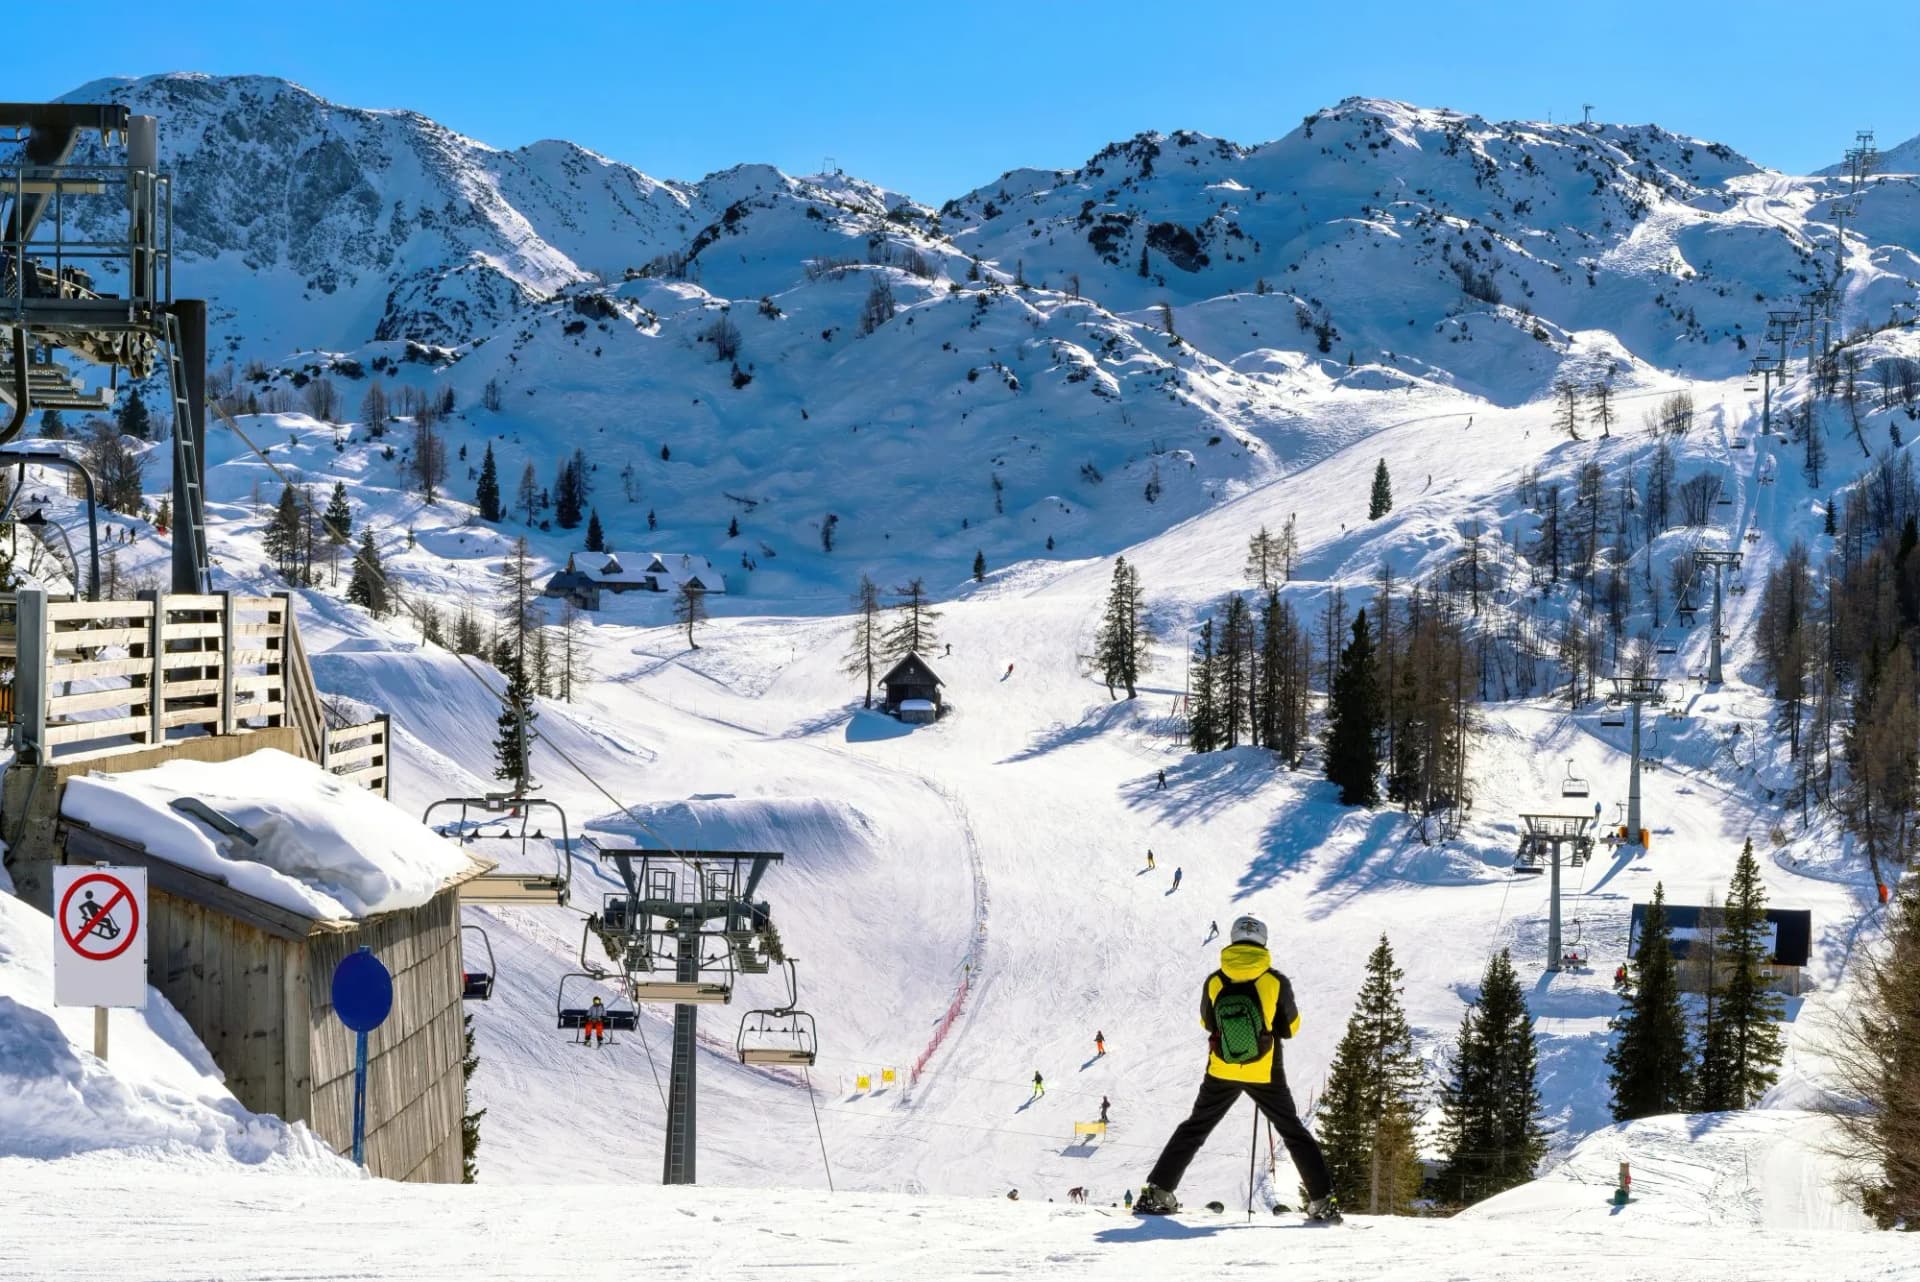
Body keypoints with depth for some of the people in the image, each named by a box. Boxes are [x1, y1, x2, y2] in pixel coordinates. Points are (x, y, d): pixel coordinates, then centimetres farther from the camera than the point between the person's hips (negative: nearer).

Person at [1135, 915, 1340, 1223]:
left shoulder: (1214, 983, -7)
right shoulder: (1277, 982, -12)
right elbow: (1290, 1027, -1)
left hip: (1221, 1073, 1)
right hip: (1265, 1075, -1)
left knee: (1193, 1129, 18)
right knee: (1295, 1134, 12)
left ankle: (1157, 1192, 15)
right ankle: (1323, 1202, 5)